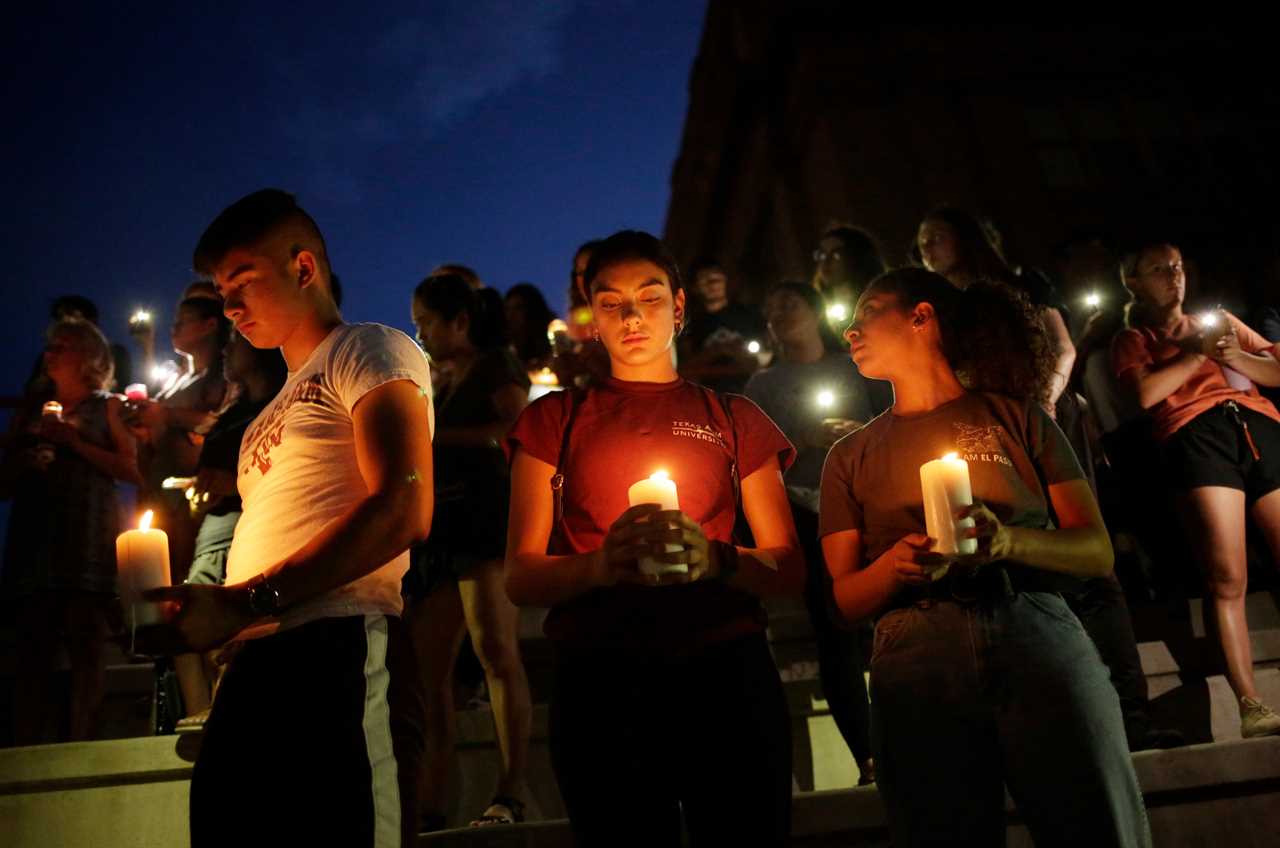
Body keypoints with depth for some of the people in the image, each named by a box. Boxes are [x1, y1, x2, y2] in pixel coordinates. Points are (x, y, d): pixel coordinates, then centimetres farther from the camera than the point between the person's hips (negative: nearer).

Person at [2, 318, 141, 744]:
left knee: (86, 645, -9)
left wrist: (75, 443, -7)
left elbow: (132, 469, -2)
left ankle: (80, 747, -7)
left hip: (88, 537, -4)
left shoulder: (107, 407, 11)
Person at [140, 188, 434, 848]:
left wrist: (243, 605, -16)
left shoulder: (370, 350, 4)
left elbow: (403, 510, -13)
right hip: (253, 669, 8)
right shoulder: (281, 406, 30)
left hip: (335, 651, -8)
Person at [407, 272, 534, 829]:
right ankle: (429, 810, 3)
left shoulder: (497, 366, 5)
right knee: (428, 670, 0)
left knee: (495, 649, -16)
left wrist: (439, 434, -9)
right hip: (437, 525, 8)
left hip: (484, 516, -8)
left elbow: (519, 429, -12)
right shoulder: (441, 384, 26)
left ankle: (511, 795, -15)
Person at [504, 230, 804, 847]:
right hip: (600, 685, 0)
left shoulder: (733, 419, 13)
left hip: (726, 676, 1)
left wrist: (715, 559, -15)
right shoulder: (553, 420, 12)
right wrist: (600, 563, -18)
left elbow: (790, 570, 7)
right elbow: (520, 578, 4)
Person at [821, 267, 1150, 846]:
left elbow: (1098, 553, 6)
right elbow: (845, 601, 9)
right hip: (917, 663, 1)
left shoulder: (1014, 415, 10)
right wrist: (897, 564, -12)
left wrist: (1008, 542, -14)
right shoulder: (851, 455, 14)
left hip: (1040, 637, 0)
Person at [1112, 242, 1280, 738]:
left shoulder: (1221, 321, 31)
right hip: (1195, 433, -3)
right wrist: (1199, 352, 4)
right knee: (1227, 578, -14)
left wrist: (1236, 357, 5)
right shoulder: (1131, 340, 20)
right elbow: (1147, 393, -1)